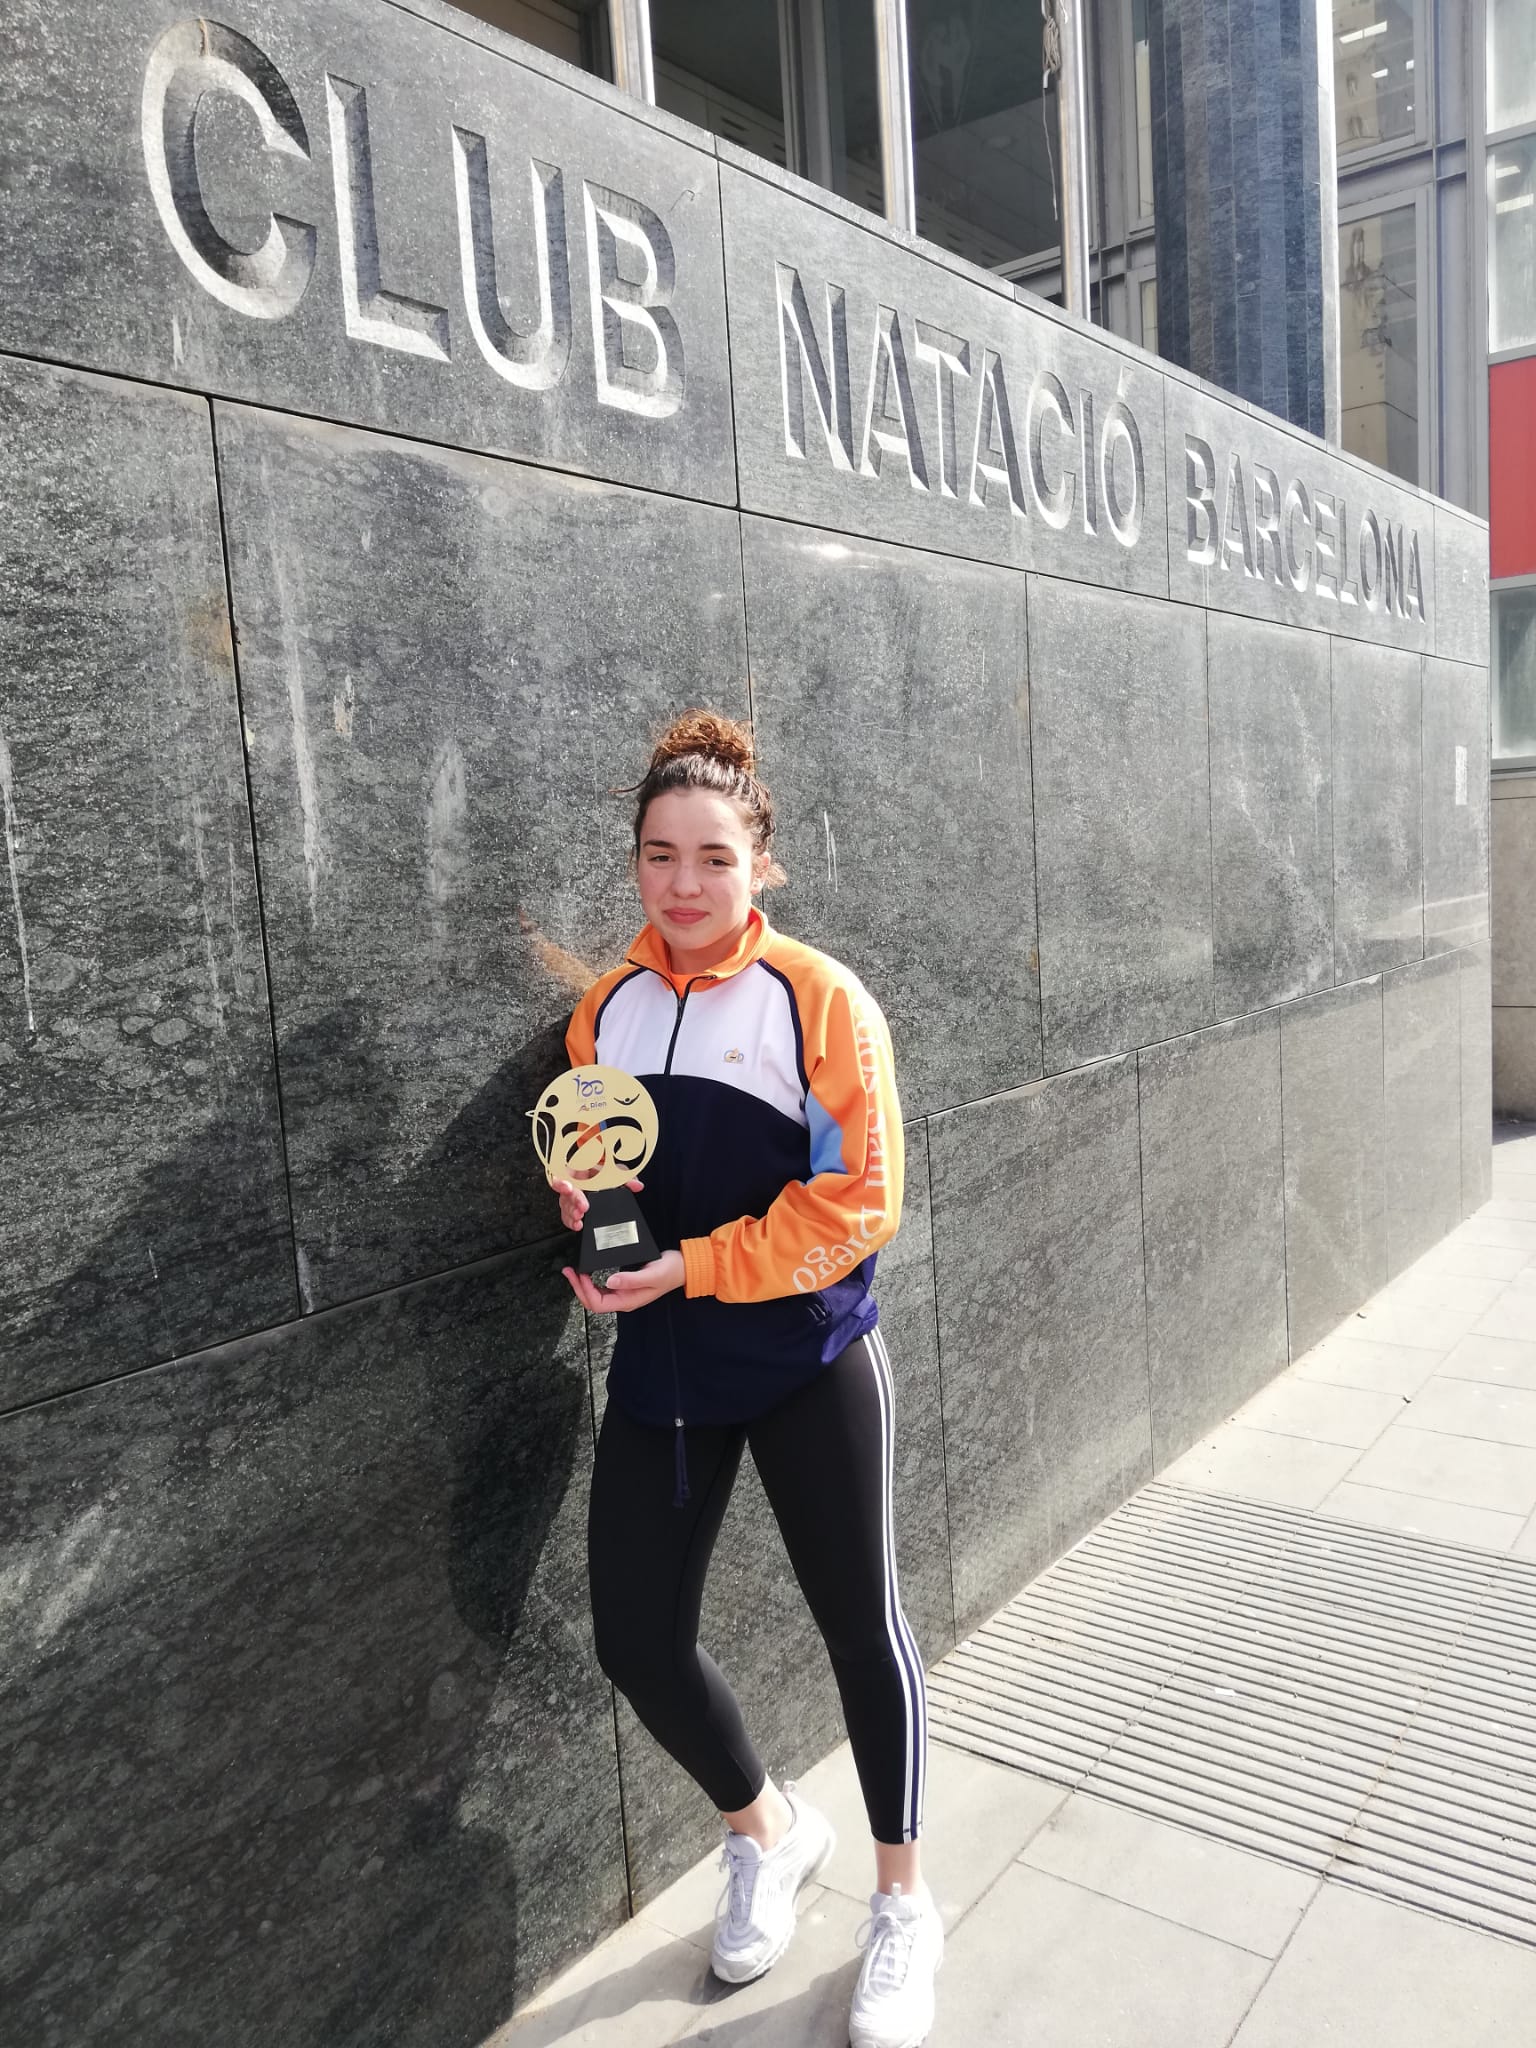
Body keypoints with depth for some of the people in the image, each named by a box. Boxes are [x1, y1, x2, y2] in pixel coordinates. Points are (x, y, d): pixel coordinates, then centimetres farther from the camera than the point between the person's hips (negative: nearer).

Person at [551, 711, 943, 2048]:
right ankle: (768, 1830, 38)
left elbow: (857, 1201, -15)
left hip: (807, 1360, -4)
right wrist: (585, 1207, -7)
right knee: (637, 1638, 7)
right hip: (660, 1367, 5)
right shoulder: (605, 1012, 4)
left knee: (858, 1622, 7)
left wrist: (692, 1267, -21)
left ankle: (904, 1906, 33)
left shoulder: (821, 1000, -12)